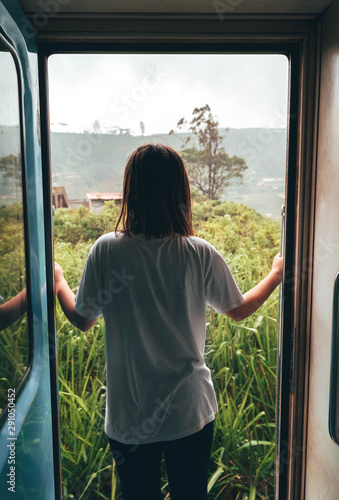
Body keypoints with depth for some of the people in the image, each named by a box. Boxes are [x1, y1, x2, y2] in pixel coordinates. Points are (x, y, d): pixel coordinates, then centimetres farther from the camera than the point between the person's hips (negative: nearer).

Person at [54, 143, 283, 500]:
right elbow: (239, 310, 1)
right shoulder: (201, 255, -15)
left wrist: (57, 282, 18)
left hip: (129, 416, 0)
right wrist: (277, 274, 19)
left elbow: (83, 320, -2)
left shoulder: (105, 251, -16)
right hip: (190, 411, 1)